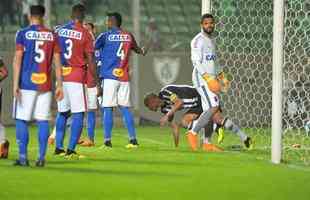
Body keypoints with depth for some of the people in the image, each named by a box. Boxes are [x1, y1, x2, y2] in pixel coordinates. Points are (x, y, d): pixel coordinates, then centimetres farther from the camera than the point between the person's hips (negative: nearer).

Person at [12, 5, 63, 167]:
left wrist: (15, 84, -7)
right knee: (43, 121, 5)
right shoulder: (52, 36, 6)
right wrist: (59, 85, 9)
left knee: (21, 120, 3)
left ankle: (23, 157, -2)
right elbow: (57, 62, 6)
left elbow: (17, 60, -7)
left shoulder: (23, 34, -2)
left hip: (26, 84, -3)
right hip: (45, 85, 3)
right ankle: (41, 158, 2)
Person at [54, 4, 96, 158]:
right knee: (78, 114, -1)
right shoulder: (85, 34, -7)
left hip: (60, 77, 5)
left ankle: (58, 147, 18)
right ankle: (70, 150, -7)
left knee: (62, 113, 17)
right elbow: (90, 60, -6)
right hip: (77, 78, -5)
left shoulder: (58, 31, 6)